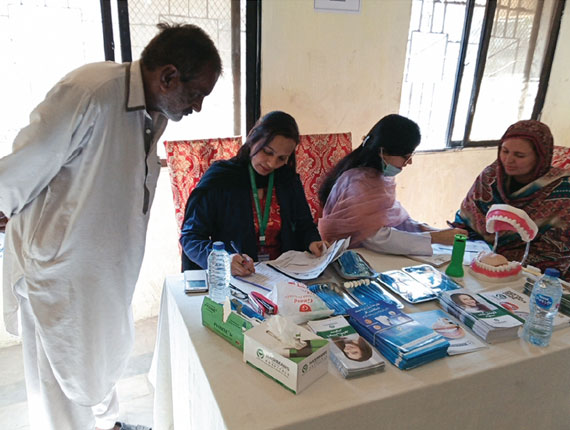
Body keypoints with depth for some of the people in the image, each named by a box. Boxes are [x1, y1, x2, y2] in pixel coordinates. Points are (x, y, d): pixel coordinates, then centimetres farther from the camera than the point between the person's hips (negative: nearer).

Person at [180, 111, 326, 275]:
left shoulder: (289, 179, 8)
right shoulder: (219, 178, -5)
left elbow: (304, 225, 20)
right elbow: (190, 237, -8)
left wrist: (312, 241, -3)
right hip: (232, 280, -2)